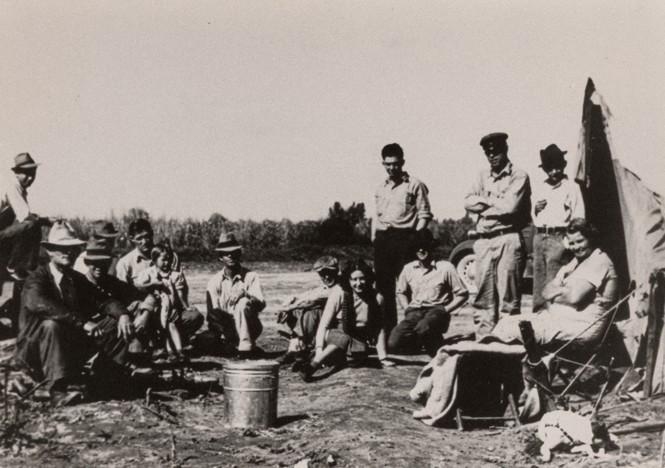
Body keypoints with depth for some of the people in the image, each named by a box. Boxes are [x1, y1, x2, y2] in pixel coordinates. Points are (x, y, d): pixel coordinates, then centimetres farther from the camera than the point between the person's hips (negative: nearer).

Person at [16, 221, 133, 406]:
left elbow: (102, 301, 1)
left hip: (73, 346, 6)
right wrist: (82, 323, -39)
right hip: (36, 348, -6)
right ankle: (60, 390, -42)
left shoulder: (77, 279, 11)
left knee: (116, 324, -8)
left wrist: (123, 314, -21)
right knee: (51, 326, -38)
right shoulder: (36, 279, -11)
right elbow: (42, 305, -32)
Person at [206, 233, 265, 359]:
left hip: (249, 328, -5)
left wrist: (245, 294, -33)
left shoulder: (250, 277, -4)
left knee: (243, 303, -30)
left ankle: (246, 347, -25)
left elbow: (261, 304, -16)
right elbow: (213, 312, -5)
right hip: (226, 330, 5)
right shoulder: (215, 281, 1)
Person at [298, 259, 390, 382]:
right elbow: (324, 323, -13)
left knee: (361, 350, -34)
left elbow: (378, 329, 2)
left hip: (358, 341, 2)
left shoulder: (376, 298, -4)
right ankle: (312, 366, -51)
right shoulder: (339, 292, -10)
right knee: (343, 339, -38)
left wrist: (383, 358, 0)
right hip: (335, 335, -2)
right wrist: (319, 348, -26)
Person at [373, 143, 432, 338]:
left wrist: (415, 239, -12)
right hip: (382, 239, 5)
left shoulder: (414, 185, 2)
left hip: (404, 237, -5)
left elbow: (424, 215, -2)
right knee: (383, 285, 4)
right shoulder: (381, 188, 19)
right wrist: (374, 236, 11)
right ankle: (387, 329, 12)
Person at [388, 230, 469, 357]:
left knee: (423, 328, -41)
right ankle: (421, 339, 10)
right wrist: (407, 308, 8)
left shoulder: (446, 268, 0)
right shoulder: (408, 269, 11)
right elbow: (401, 292, 27)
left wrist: (445, 310, -7)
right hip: (414, 312, 4)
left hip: (436, 310, -4)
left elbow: (462, 294, 3)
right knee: (393, 344, -20)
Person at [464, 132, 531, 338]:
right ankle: (483, 338, 11)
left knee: (508, 297, -5)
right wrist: (497, 202, -5)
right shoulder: (482, 176, 18)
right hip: (483, 241, 5)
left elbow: (511, 206, -13)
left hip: (508, 240, -5)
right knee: (483, 296, 6)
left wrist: (485, 200, 0)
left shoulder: (518, 176, 2)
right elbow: (468, 202, 4)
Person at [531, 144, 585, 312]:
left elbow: (578, 219, -2)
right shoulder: (538, 188, 17)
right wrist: (536, 209, 5)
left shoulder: (571, 187, 0)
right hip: (539, 237, 6)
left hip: (558, 238, -6)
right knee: (538, 281, 8)